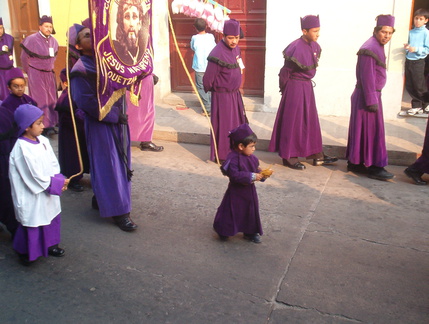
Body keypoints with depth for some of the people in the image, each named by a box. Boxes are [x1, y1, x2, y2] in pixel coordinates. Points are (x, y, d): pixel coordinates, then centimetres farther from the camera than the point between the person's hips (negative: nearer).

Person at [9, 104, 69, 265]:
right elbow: (35, 178, -22)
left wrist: (58, 180, -12)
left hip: (48, 193, 8)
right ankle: (27, 253, 29)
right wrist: (58, 183, -15)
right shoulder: (22, 149, -26)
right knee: (32, 223, 8)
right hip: (32, 197, -8)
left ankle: (50, 245, 41)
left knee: (52, 217, 21)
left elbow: (53, 163, 3)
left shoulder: (43, 141, -2)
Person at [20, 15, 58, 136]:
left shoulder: (53, 41, 1)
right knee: (41, 100, -2)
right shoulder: (31, 40, -14)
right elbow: (24, 58, -4)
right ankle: (46, 125, 1)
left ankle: (52, 123, 20)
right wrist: (30, 73, 5)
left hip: (50, 73, 5)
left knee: (52, 99, 10)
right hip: (36, 74, -5)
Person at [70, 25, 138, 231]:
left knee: (119, 162, 15)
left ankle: (101, 200, 33)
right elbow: (86, 101, -17)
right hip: (100, 124, -7)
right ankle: (118, 211, 10)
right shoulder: (80, 70, -13)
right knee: (107, 165, 0)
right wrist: (113, 115, -16)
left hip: (117, 120, 7)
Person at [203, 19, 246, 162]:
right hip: (222, 95, -8)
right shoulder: (217, 54, -24)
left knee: (238, 124, 18)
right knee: (223, 125, 3)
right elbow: (208, 79, -18)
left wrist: (237, 87, 15)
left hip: (235, 93, 8)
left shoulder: (235, 48, 2)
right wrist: (210, 89, -1)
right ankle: (221, 155, 19)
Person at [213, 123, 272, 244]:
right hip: (236, 192, -7)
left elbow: (256, 169, 9)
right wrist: (252, 176, -30)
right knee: (232, 211, 7)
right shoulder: (233, 158, -24)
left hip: (249, 191, 7)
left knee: (251, 211, 17)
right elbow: (235, 175, -30)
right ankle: (224, 231, 27)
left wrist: (262, 175, -12)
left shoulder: (251, 157, 0)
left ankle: (250, 232, 34)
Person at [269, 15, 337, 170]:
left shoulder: (315, 46, 2)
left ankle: (316, 155, 23)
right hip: (295, 88, -8)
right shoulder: (296, 48, -22)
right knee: (293, 121, 1)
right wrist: (285, 89, -1)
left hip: (307, 87, 8)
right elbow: (285, 72, -13)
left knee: (311, 121, 13)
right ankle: (289, 157, 13)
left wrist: (307, 81, 16)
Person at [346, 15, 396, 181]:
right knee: (372, 131, -3)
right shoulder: (369, 49, -18)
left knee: (361, 130, 14)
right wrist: (372, 101, -20)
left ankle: (355, 163, 23)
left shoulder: (378, 47, 13)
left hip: (373, 94, 10)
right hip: (367, 96, -10)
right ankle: (374, 167, 5)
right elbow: (367, 78, -21)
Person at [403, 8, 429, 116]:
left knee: (420, 85, 0)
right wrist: (407, 47, -2)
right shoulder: (411, 32, 10)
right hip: (408, 60, 6)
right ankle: (416, 105, 21)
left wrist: (416, 49, -23)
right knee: (409, 85, 8)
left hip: (418, 62, -5)